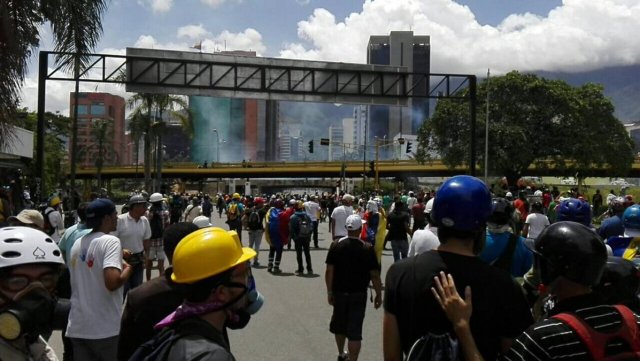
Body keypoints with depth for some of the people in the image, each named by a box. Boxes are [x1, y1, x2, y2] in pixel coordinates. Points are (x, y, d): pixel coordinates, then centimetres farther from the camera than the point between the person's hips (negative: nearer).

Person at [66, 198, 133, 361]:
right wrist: (127, 269, -8)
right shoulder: (110, 241, -14)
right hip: (105, 329, -7)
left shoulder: (77, 244, 11)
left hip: (77, 327, 7)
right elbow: (112, 282, -27)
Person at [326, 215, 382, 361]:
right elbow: (374, 275, -11)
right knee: (355, 330, 1)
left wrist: (329, 292, 3)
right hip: (358, 294, -3)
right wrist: (379, 295, 0)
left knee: (339, 324, 22)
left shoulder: (336, 245, -6)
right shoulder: (367, 248, -13)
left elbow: (329, 271, -6)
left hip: (339, 292, 3)